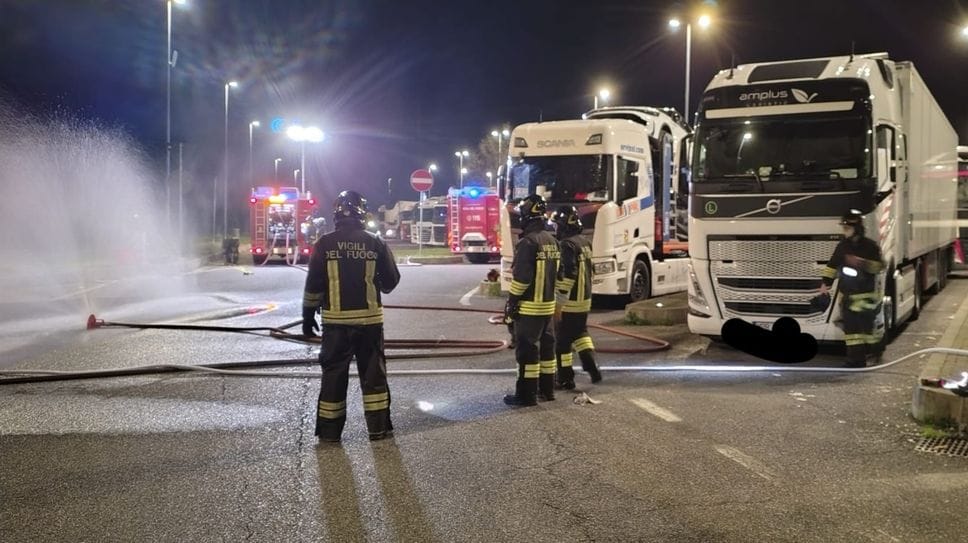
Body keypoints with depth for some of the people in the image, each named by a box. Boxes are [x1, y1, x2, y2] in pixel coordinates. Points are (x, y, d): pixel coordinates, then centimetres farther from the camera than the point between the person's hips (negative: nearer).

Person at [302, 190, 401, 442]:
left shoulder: (324, 244, -4)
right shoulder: (376, 243, -2)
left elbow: (313, 285, -3)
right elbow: (391, 280, 4)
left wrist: (308, 316, 7)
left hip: (336, 320, 0)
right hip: (370, 318, 1)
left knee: (334, 373, 7)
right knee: (373, 372, 10)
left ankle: (329, 430, 11)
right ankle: (379, 427, 12)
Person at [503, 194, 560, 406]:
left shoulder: (528, 242, -18)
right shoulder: (552, 241, 10)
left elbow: (521, 277, -20)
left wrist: (511, 302, -12)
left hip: (529, 307, -9)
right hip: (548, 304, 9)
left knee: (527, 349, -4)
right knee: (546, 345, 15)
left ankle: (526, 394, -1)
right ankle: (547, 389, 23)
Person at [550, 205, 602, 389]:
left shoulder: (567, 245, -19)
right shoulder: (585, 242, 9)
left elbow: (568, 275, -25)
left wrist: (559, 299, -21)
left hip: (569, 302, -9)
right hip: (585, 299, 9)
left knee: (562, 340, 3)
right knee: (580, 333, 23)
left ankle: (565, 378, 9)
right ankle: (591, 366, 11)